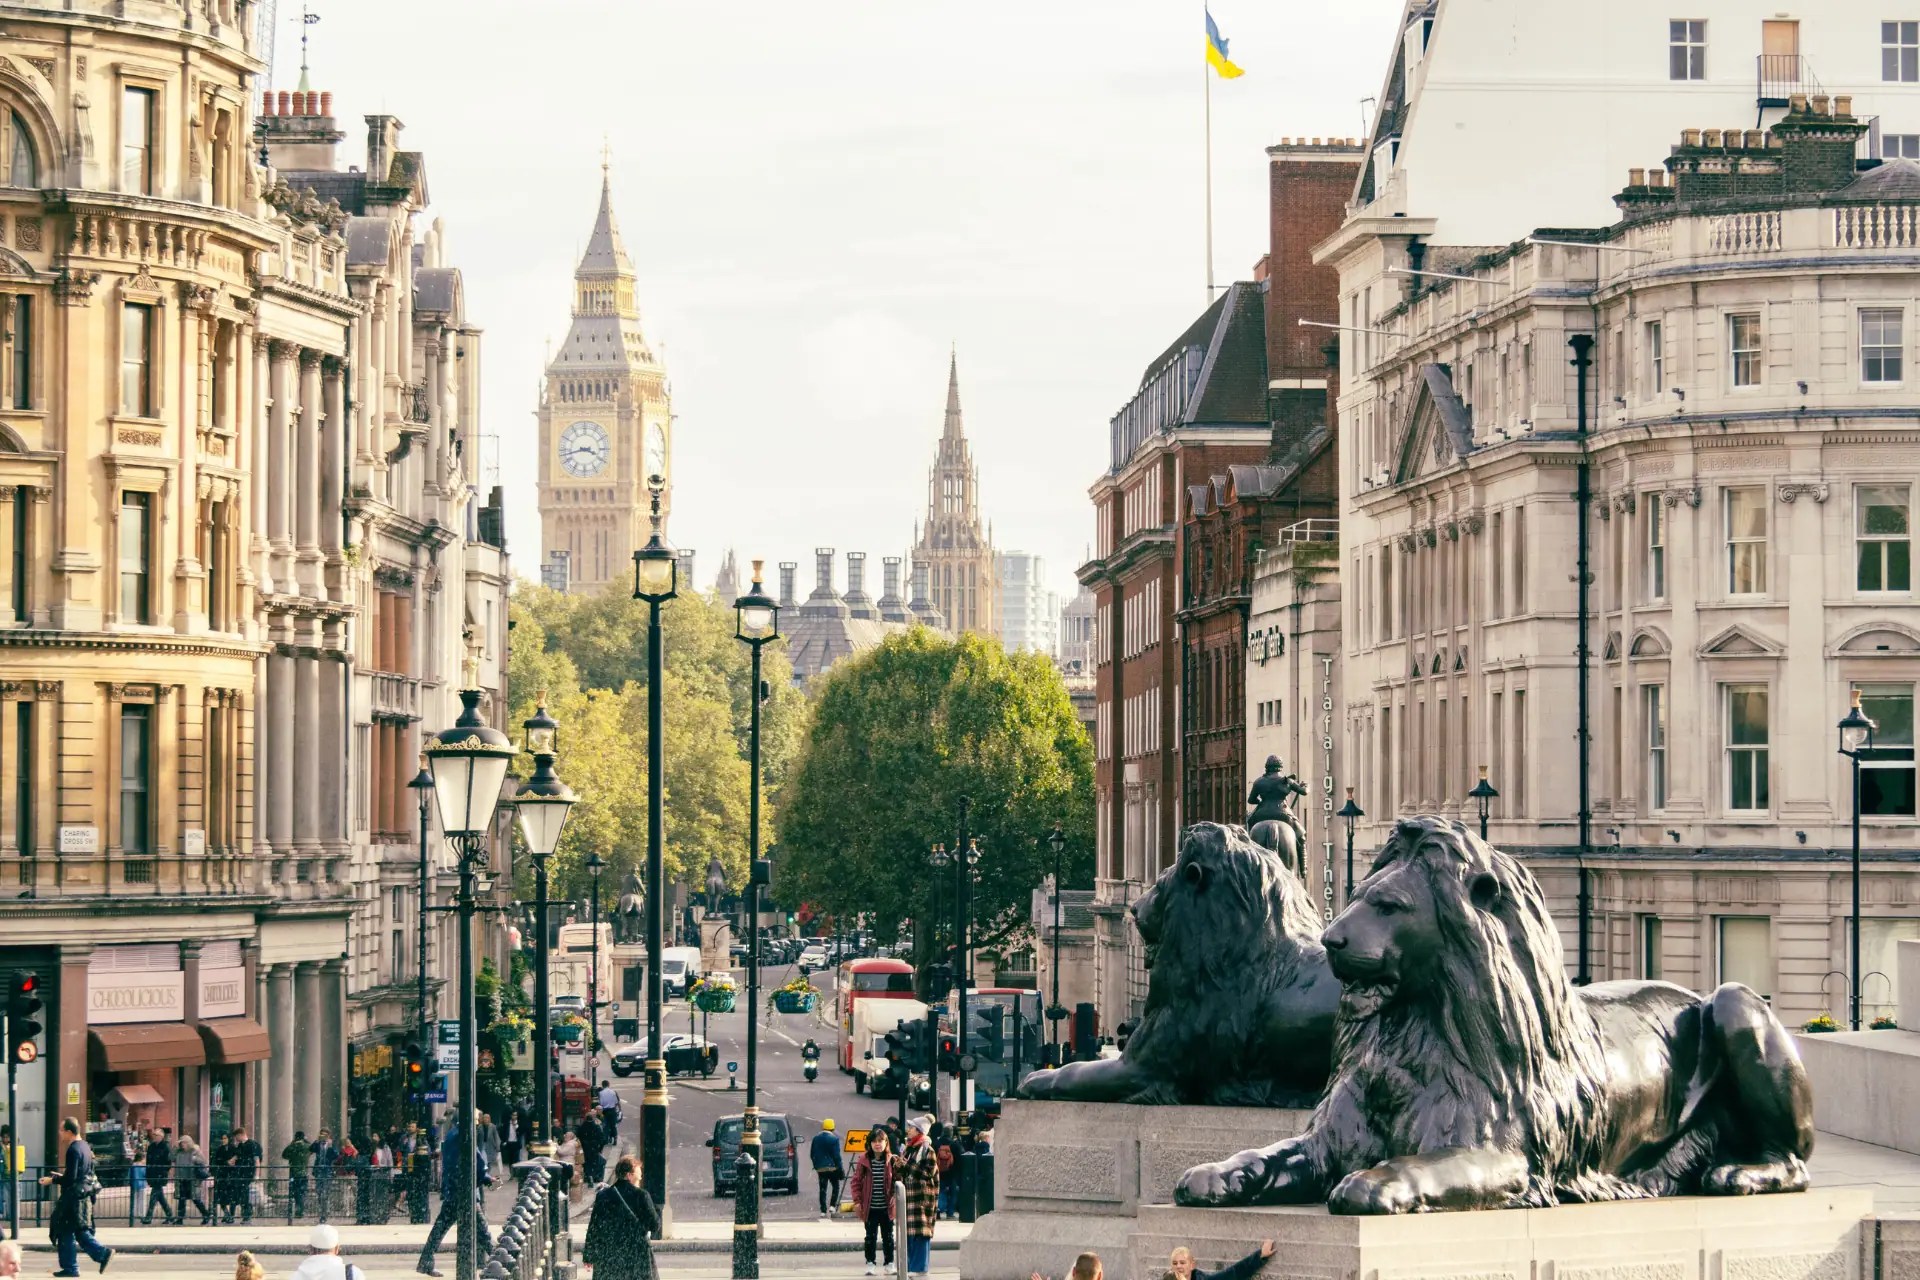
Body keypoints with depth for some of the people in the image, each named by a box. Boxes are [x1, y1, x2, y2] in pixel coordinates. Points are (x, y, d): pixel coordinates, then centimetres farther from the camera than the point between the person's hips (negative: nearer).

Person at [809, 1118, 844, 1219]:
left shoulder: (816, 1138, 4)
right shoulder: (834, 1139, -10)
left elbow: (812, 1154, 10)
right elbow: (837, 1156, -11)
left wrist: (816, 1165, 22)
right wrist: (841, 1169, -5)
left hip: (820, 1168, 4)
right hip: (832, 1167, -4)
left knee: (823, 1189, 6)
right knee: (835, 1186, 12)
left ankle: (823, 1211, 3)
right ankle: (832, 1206, -1)